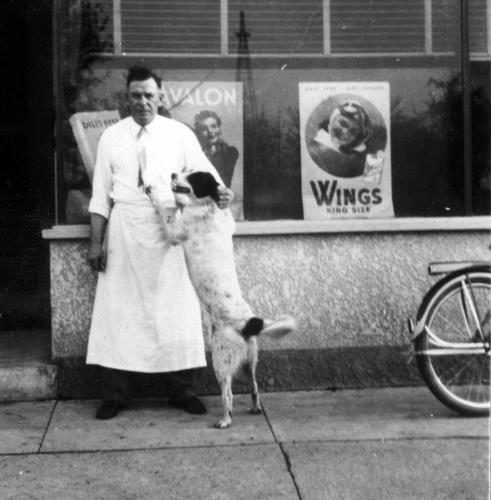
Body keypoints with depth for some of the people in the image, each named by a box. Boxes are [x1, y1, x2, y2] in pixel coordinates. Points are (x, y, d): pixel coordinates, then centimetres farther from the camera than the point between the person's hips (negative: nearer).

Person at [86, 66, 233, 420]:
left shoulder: (180, 134, 4)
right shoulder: (112, 137, 7)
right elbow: (101, 193, 7)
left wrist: (221, 191, -25)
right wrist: (96, 241, 1)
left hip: (169, 231, 0)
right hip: (124, 231, 1)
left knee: (177, 311, 1)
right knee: (120, 310, 1)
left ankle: (182, 391, 12)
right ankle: (115, 395, 9)